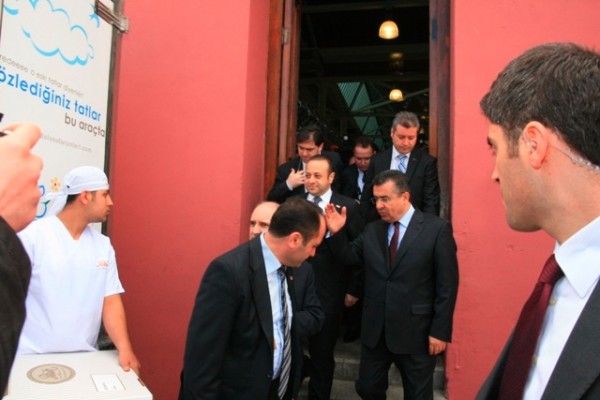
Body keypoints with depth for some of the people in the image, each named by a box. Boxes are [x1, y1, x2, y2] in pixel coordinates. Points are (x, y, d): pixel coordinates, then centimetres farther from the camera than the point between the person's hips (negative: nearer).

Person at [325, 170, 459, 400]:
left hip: (416, 332, -4)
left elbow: (447, 284, -10)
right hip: (374, 329, 4)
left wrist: (440, 330, -12)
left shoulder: (436, 229, -10)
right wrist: (336, 233, -10)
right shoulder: (372, 230, 5)